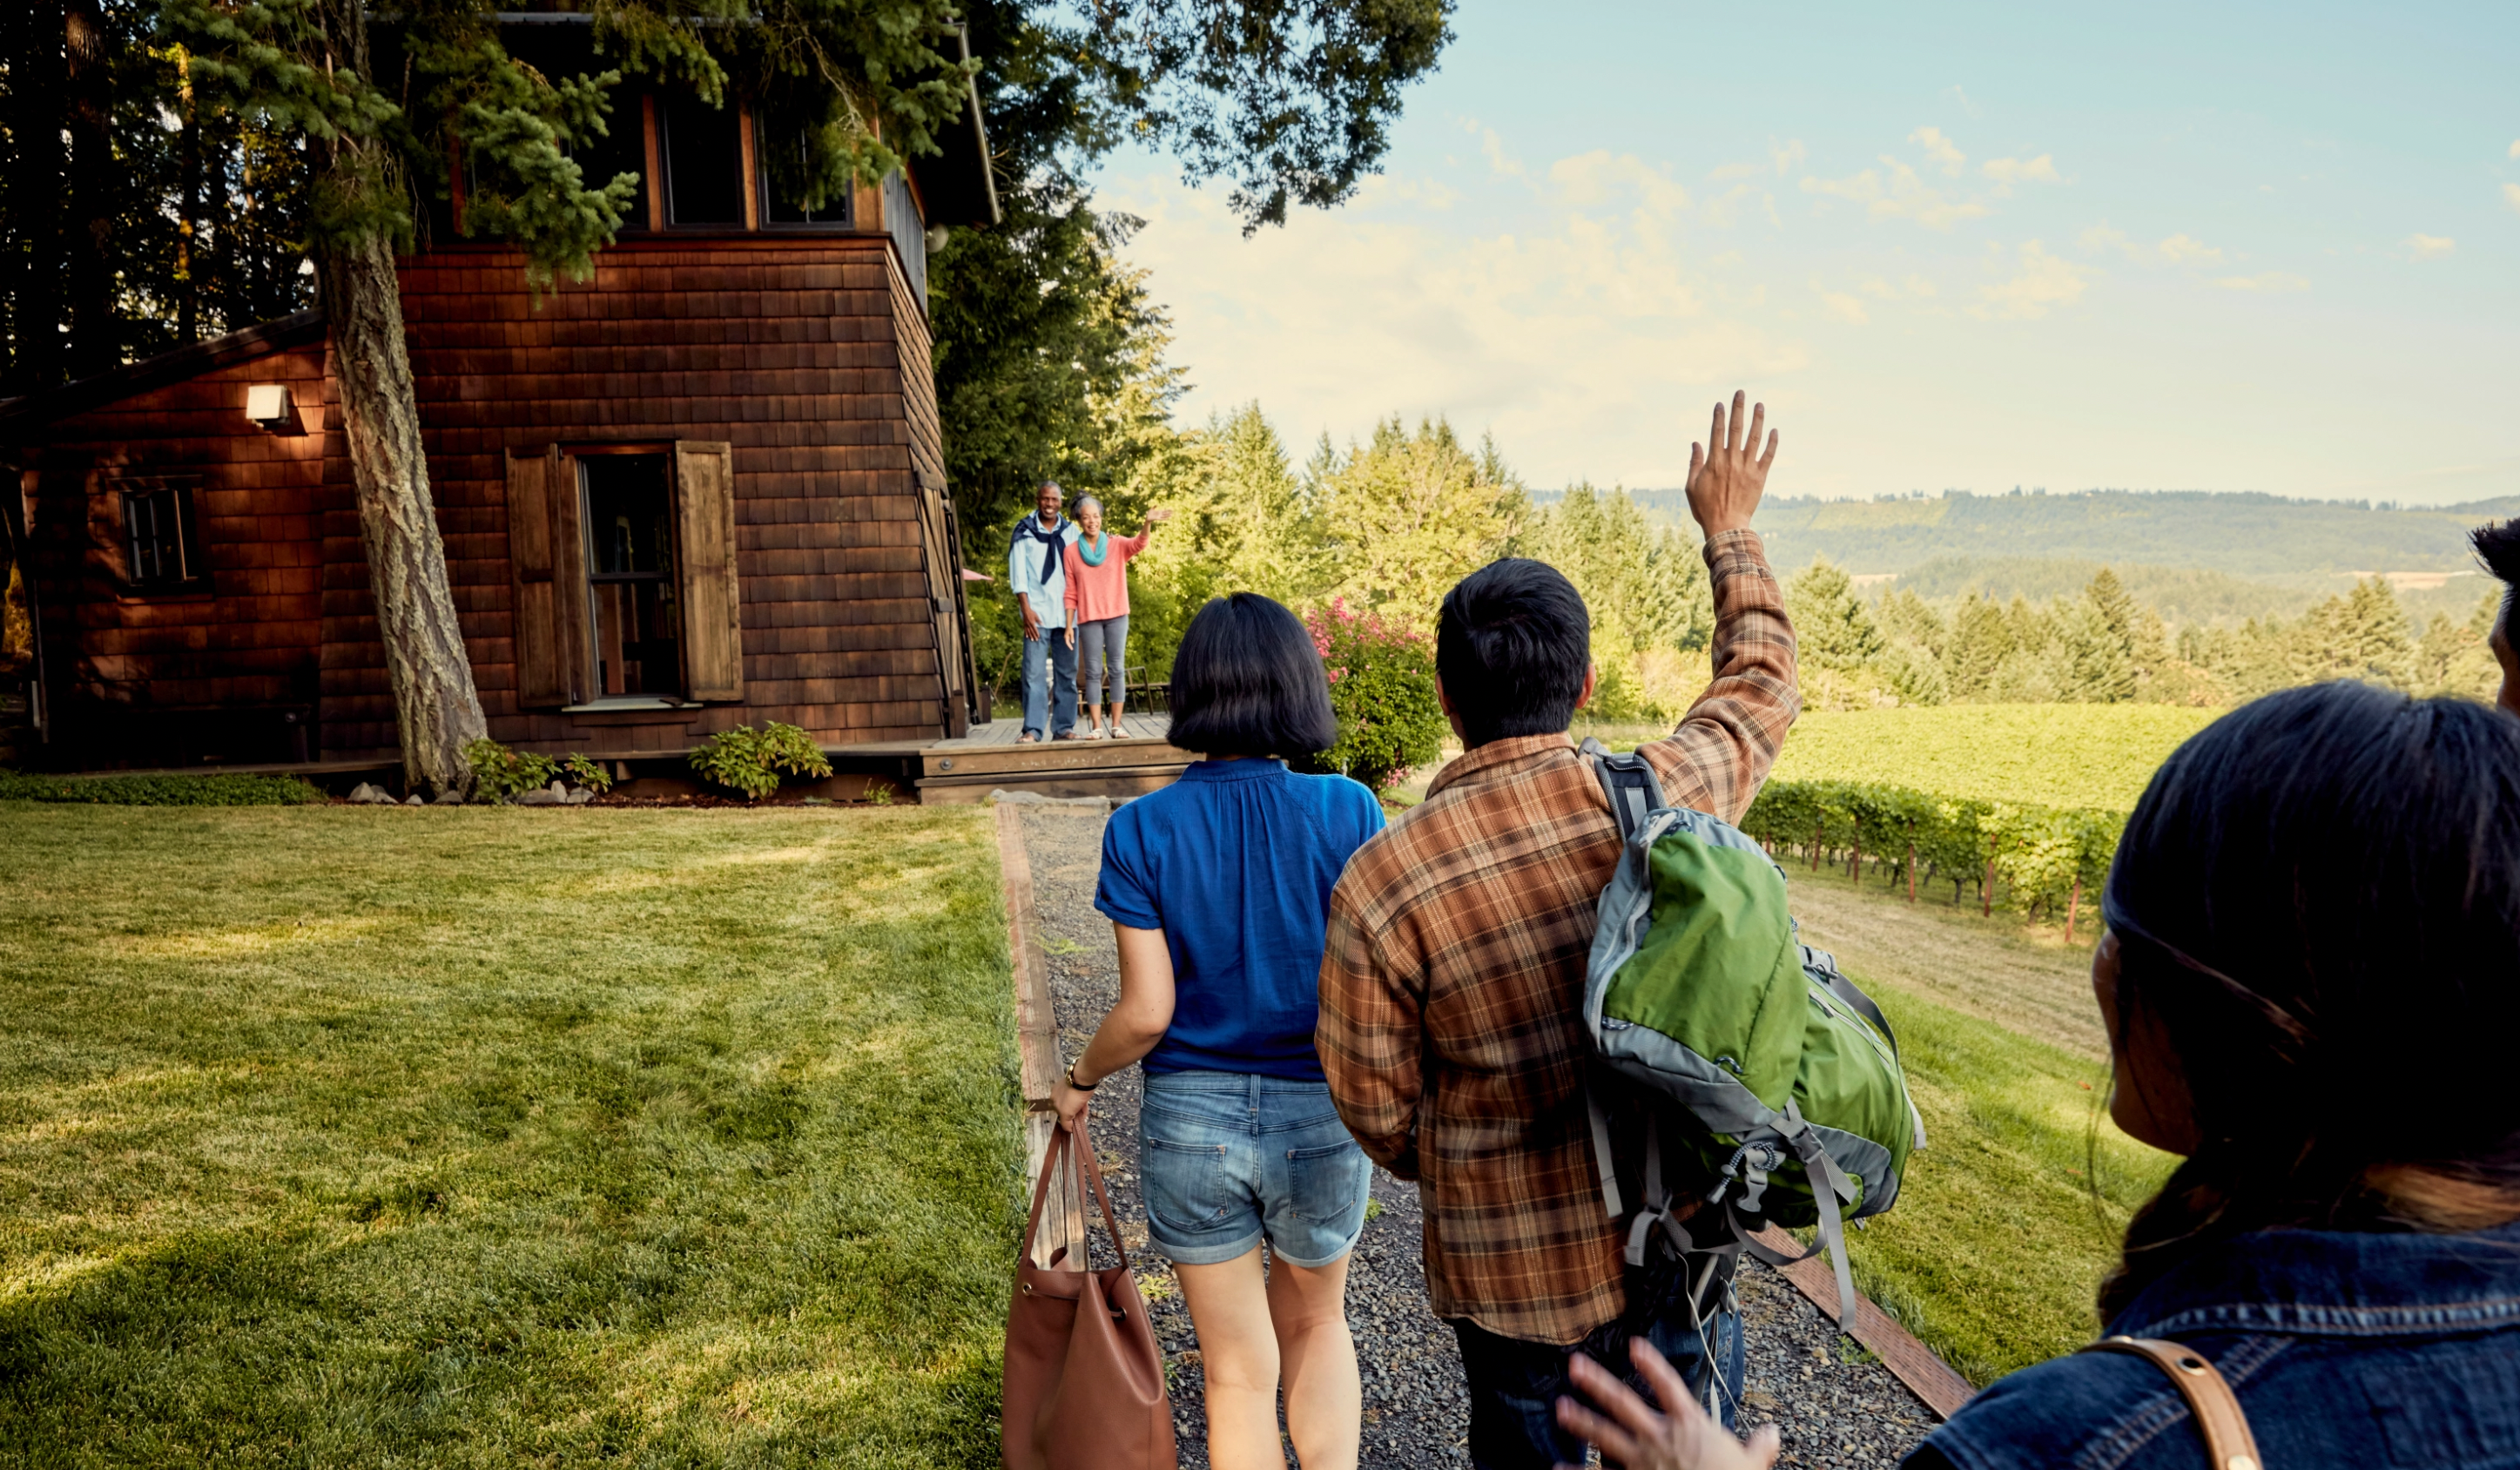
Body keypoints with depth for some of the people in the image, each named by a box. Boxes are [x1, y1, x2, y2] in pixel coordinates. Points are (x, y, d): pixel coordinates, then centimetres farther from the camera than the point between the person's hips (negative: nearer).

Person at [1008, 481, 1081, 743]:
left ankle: (1064, 726, 11)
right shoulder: (1024, 531, 5)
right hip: (1037, 613, -3)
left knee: (1067, 673, 5)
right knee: (1034, 672, -7)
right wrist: (1026, 609, -8)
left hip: (1066, 612, 3)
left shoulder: (1070, 531, 11)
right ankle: (1032, 728, -7)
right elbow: (1018, 573, 0)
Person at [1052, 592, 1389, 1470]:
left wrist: (1079, 1082, 8)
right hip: (1320, 1118, 0)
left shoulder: (1141, 831, -10)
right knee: (1315, 1324, 28)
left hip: (1190, 1121, 0)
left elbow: (1146, 1013, -10)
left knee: (1238, 1367, 18)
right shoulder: (1347, 813, -11)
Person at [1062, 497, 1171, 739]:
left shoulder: (1117, 545, 3)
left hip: (1117, 616, 0)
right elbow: (1071, 593, 4)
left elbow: (1139, 543, -18)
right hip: (1088, 619, 0)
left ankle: (1116, 725, 4)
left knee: (1117, 669, 1)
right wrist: (1069, 624, 0)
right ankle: (1096, 726, 3)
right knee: (1093, 672, 1)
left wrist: (1148, 523, -39)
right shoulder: (1071, 551, 3)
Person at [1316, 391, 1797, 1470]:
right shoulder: (1659, 801, -16)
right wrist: (1730, 533, 21)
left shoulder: (1379, 883, -21)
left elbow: (1380, 1110, -10)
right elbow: (1759, 689, 7)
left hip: (1510, 1269, -1)